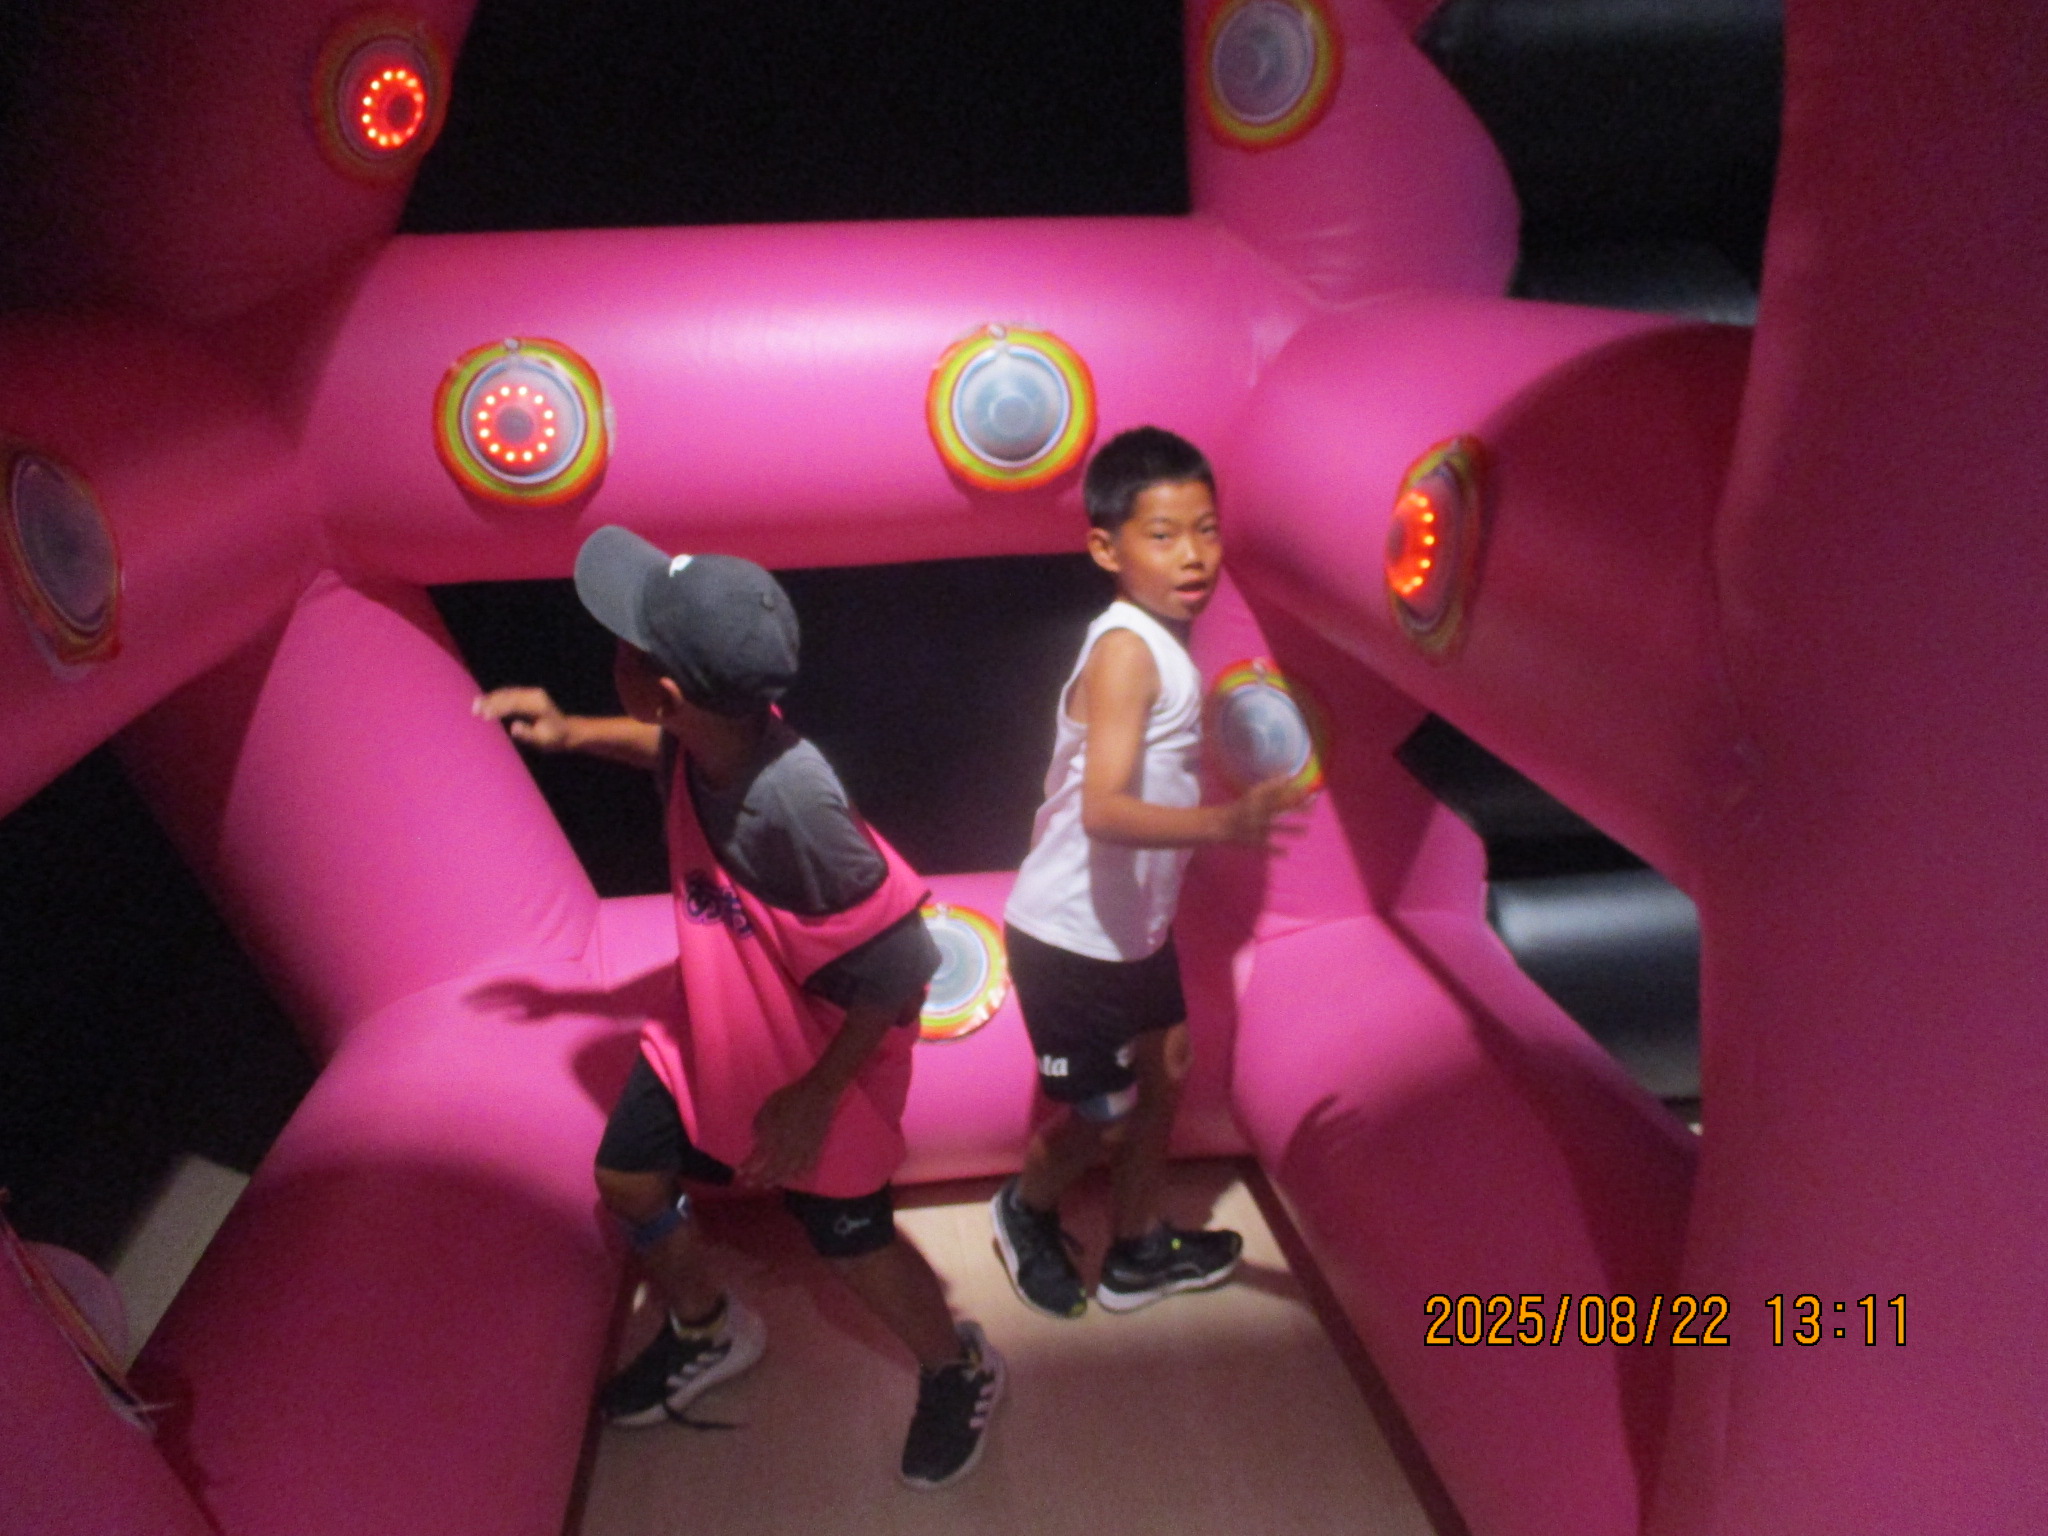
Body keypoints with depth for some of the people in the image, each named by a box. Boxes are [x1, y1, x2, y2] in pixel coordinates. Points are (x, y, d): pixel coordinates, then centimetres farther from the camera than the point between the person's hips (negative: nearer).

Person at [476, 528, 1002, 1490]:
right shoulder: (707, 731, -19)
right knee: (627, 1179, 18)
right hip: (710, 1032, 7)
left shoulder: (791, 804, -41)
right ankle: (707, 1334, 48)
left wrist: (815, 1098, -22)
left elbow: (900, 968, -31)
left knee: (850, 1242, 10)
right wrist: (570, 734, 4)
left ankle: (959, 1374, 43)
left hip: (818, 1060, -7)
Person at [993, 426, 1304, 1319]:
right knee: (1100, 1120, 6)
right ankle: (1026, 1212, 39)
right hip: (1071, 936, -9)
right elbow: (1103, 809, -36)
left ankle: (1136, 1254, 43)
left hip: (1136, 926, 9)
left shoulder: (1160, 642, 4)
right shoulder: (1127, 648, -25)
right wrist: (1221, 823, -47)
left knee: (1163, 1074, 21)